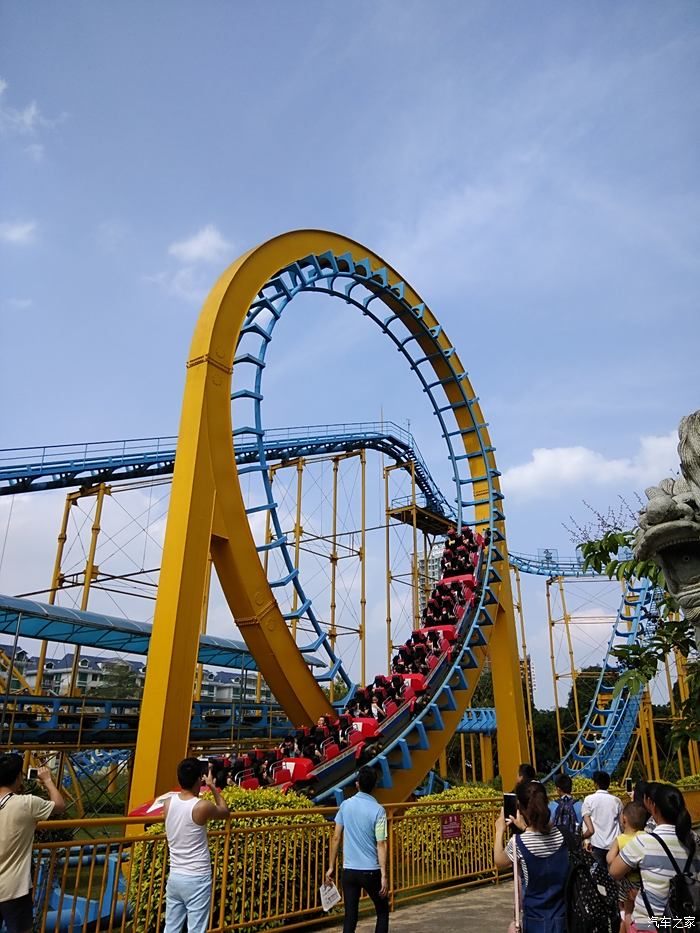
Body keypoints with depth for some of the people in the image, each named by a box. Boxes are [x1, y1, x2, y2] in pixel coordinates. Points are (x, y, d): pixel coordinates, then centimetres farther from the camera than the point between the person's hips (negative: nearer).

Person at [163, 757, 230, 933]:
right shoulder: (202, 806, -19)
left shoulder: (168, 803, -4)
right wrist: (212, 786, 8)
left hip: (174, 877, 6)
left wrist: (199, 786, 15)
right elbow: (225, 812, 2)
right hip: (197, 880, -5)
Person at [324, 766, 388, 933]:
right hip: (371, 871, -2)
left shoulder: (345, 805, -2)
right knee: (382, 912, 17)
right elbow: (381, 845, -13)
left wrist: (331, 867, 9)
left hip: (349, 870, 3)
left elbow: (336, 838, 2)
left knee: (350, 916, 10)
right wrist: (384, 875, -11)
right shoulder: (378, 810, -11)